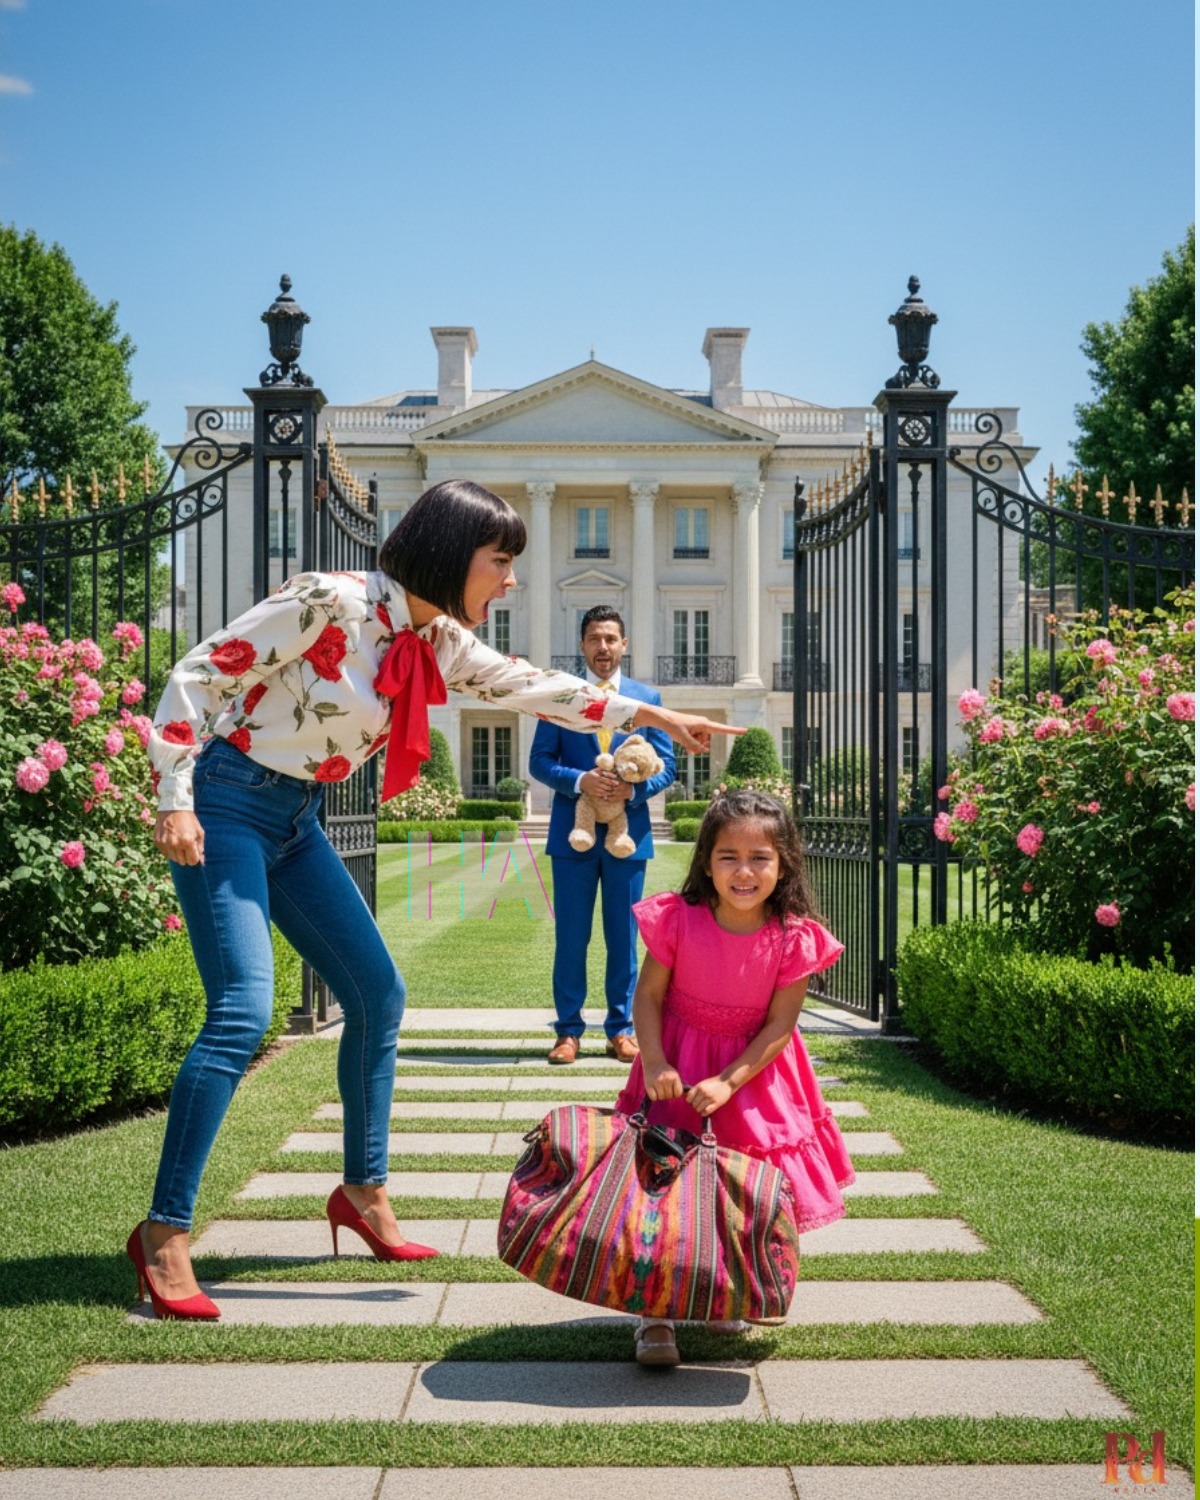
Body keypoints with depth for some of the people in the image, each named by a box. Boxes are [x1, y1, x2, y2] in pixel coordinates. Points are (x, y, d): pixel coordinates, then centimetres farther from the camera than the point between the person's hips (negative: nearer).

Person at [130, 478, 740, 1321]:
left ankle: (364, 1191, 22)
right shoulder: (330, 603, -20)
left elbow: (528, 687, 16)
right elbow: (199, 676, -16)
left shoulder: (438, 642, 4)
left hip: (297, 822, 8)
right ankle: (164, 1233, -9)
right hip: (226, 806, -8)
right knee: (244, 1011, -18)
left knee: (378, 994, 7)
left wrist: (651, 715, 14)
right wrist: (177, 800, -19)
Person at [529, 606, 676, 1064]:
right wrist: (579, 780, -17)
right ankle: (568, 1030, 10)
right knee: (570, 936, 3)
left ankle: (621, 1029, 15)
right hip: (573, 832, -1)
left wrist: (635, 788, -13)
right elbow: (539, 760, 0)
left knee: (624, 936, 6)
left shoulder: (647, 697, 8)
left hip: (628, 832, 1)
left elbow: (666, 765, 6)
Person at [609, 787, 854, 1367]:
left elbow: (779, 1026, -13)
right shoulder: (679, 920, -17)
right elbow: (648, 994, -9)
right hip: (679, 1066, -1)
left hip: (752, 1072, 1)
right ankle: (654, 1312, 0)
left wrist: (729, 1081, -22)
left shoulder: (794, 938, -17)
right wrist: (654, 1063, -22)